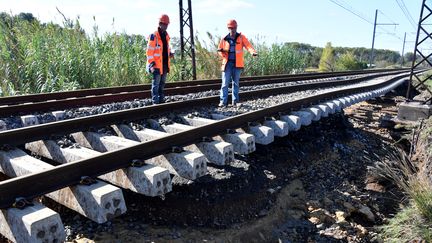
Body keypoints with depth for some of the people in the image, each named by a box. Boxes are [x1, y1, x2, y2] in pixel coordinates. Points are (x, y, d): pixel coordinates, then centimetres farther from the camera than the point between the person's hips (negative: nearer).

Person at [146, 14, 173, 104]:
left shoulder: (166, 35, 13)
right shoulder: (154, 36, -11)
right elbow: (149, 51, -13)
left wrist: (170, 54, 6)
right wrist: (151, 63, -20)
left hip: (165, 63, 8)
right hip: (157, 64, -8)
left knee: (162, 83, 14)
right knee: (156, 83, -6)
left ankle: (161, 99, 23)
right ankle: (155, 101, -2)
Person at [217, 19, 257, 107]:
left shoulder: (241, 37, 4)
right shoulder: (224, 39, 6)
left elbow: (248, 45, -11)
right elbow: (219, 50, 14)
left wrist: (253, 52, -31)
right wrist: (222, 52, -11)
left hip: (237, 64, 0)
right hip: (227, 63, 0)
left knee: (236, 83, 8)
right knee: (225, 83, -5)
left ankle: (235, 101, 15)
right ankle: (223, 101, -1)